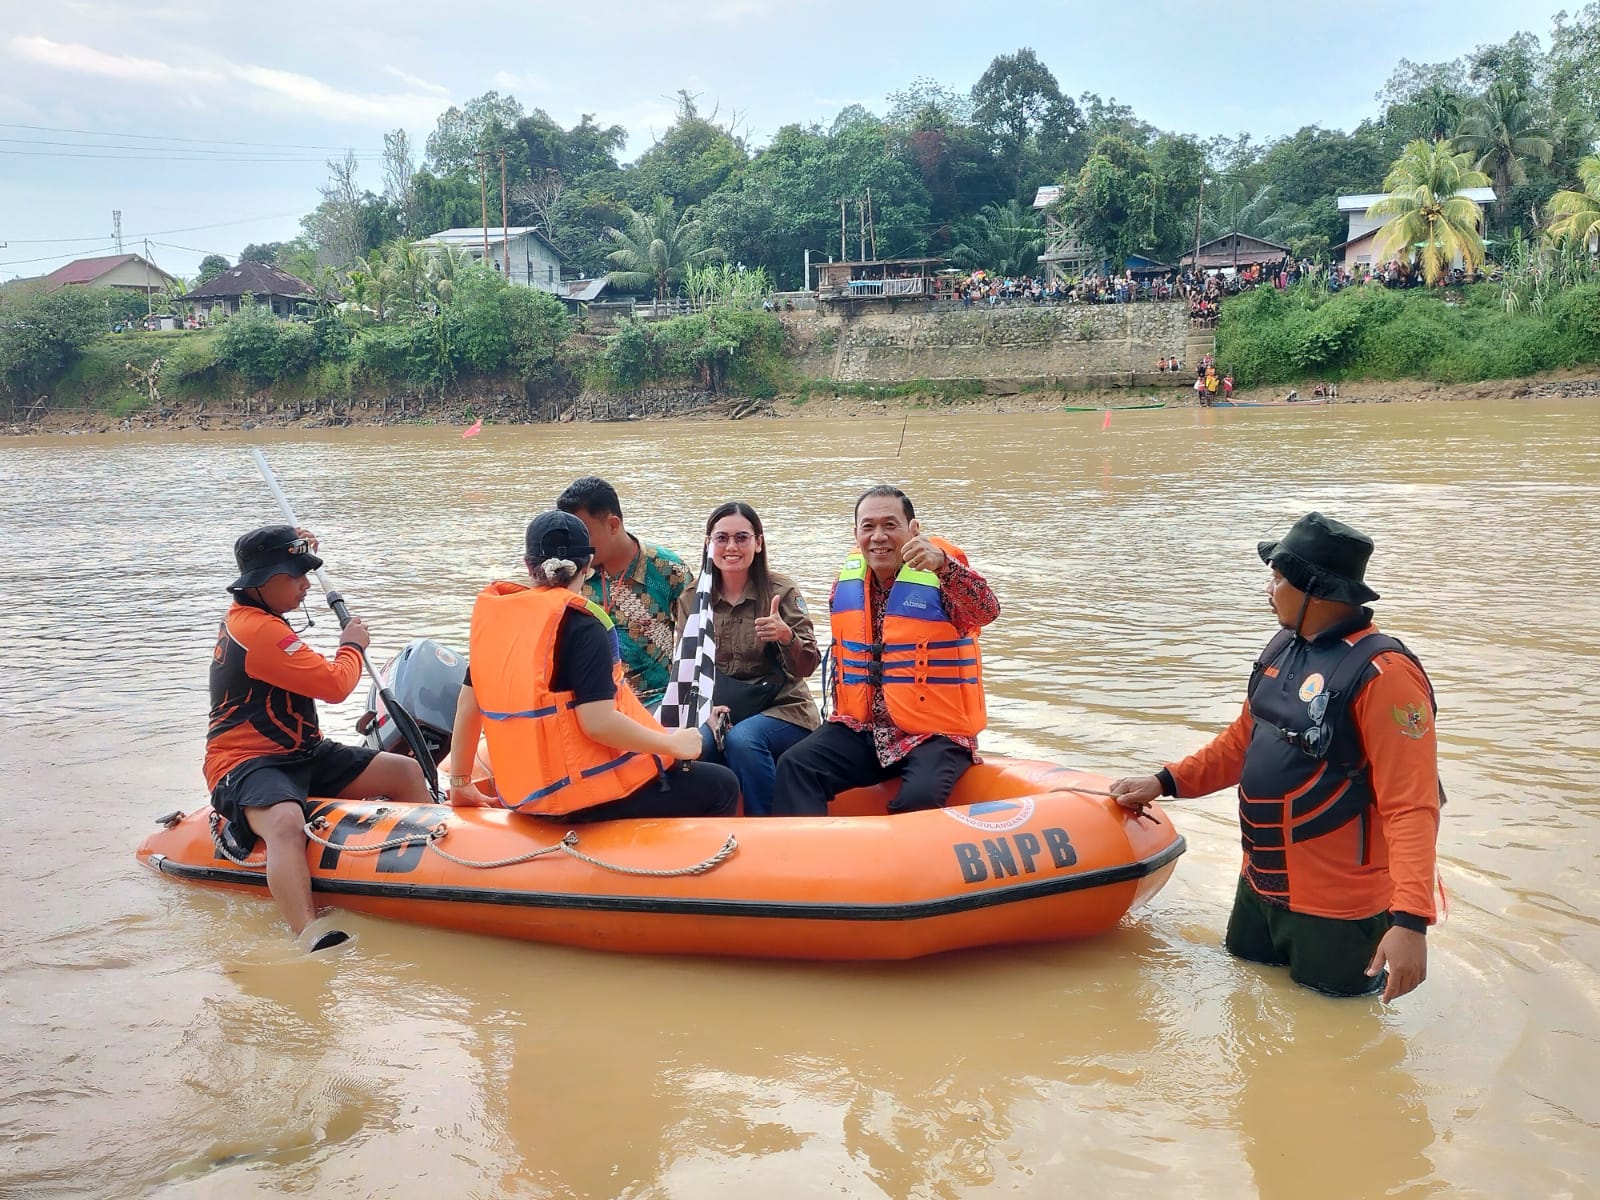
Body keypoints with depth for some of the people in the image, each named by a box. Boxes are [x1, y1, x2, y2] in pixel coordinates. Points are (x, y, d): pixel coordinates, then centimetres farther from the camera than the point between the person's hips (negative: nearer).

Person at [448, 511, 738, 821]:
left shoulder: (493, 617, 4)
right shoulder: (580, 624, -16)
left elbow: (467, 705, 7)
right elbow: (598, 722, -23)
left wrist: (460, 783, 18)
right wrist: (674, 744, -10)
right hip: (587, 790, -8)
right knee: (721, 788, 6)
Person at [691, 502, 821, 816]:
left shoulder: (781, 591, -6)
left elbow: (807, 667, -11)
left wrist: (787, 637, -33)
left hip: (781, 709, -2)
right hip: (719, 712, 2)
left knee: (742, 740, -33)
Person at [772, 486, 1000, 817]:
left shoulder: (941, 576, -9)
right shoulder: (848, 579, 8)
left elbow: (987, 612, -31)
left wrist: (943, 564, -46)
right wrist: (844, 713, 18)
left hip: (933, 734, -5)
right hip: (860, 729, 5)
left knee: (919, 797, -31)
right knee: (795, 768, -16)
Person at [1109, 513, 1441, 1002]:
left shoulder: (1382, 674, -22)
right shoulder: (1283, 648, 5)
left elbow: (1411, 806, -26)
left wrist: (1410, 920, -32)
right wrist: (1166, 782, 15)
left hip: (1334, 907, -8)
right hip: (1260, 887, 8)